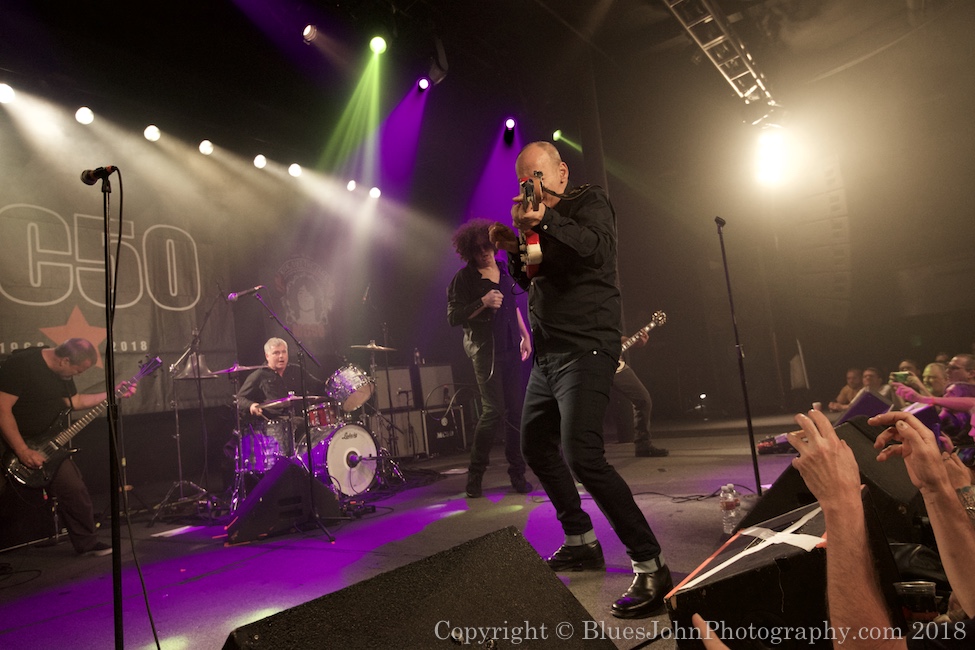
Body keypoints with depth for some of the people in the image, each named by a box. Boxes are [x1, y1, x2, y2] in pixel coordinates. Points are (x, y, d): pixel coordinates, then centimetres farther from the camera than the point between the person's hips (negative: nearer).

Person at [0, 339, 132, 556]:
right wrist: (23, 452, -27)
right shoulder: (20, 365, -22)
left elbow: (75, 401, 17)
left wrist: (113, 393, 9)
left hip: (46, 441, 8)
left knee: (73, 488, 4)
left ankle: (86, 542, 16)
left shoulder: (61, 371, 4)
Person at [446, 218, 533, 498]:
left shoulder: (504, 271, 14)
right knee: (494, 410, -11)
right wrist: (483, 302, -20)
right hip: (485, 349, -6)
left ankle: (517, 474, 15)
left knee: (515, 410, 4)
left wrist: (525, 334, 19)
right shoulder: (464, 278, -4)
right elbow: (453, 317, -9)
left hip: (510, 348, 6)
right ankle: (475, 475, 6)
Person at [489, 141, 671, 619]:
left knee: (582, 456, -20)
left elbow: (597, 248, -22)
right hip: (546, 354, 9)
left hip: (584, 349, -9)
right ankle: (581, 542, 30)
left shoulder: (589, 203, -2)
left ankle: (650, 566, -9)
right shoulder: (540, 220, 20)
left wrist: (544, 221, -29)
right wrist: (512, 248, 5)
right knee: (536, 448, 16)